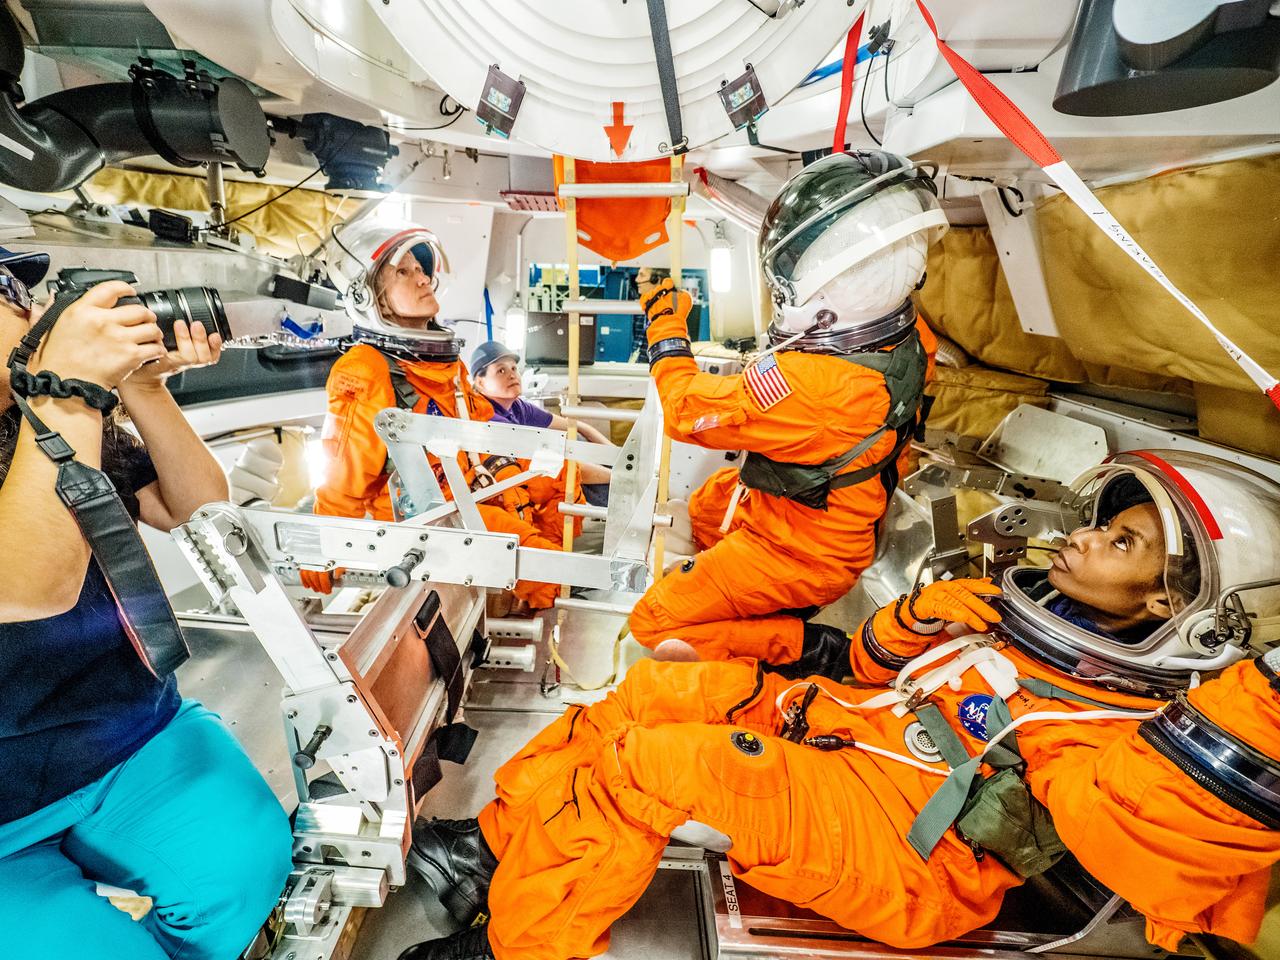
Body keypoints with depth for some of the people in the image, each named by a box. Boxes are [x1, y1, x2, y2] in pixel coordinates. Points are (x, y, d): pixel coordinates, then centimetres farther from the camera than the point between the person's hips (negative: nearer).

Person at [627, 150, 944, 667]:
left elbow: (687, 407, -26)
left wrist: (666, 322, -11)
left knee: (654, 621, 2)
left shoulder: (807, 382, -42)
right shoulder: (909, 335, -16)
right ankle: (754, 601, 34)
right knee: (705, 506, 31)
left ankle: (797, 643, 2)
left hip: (800, 548, -8)